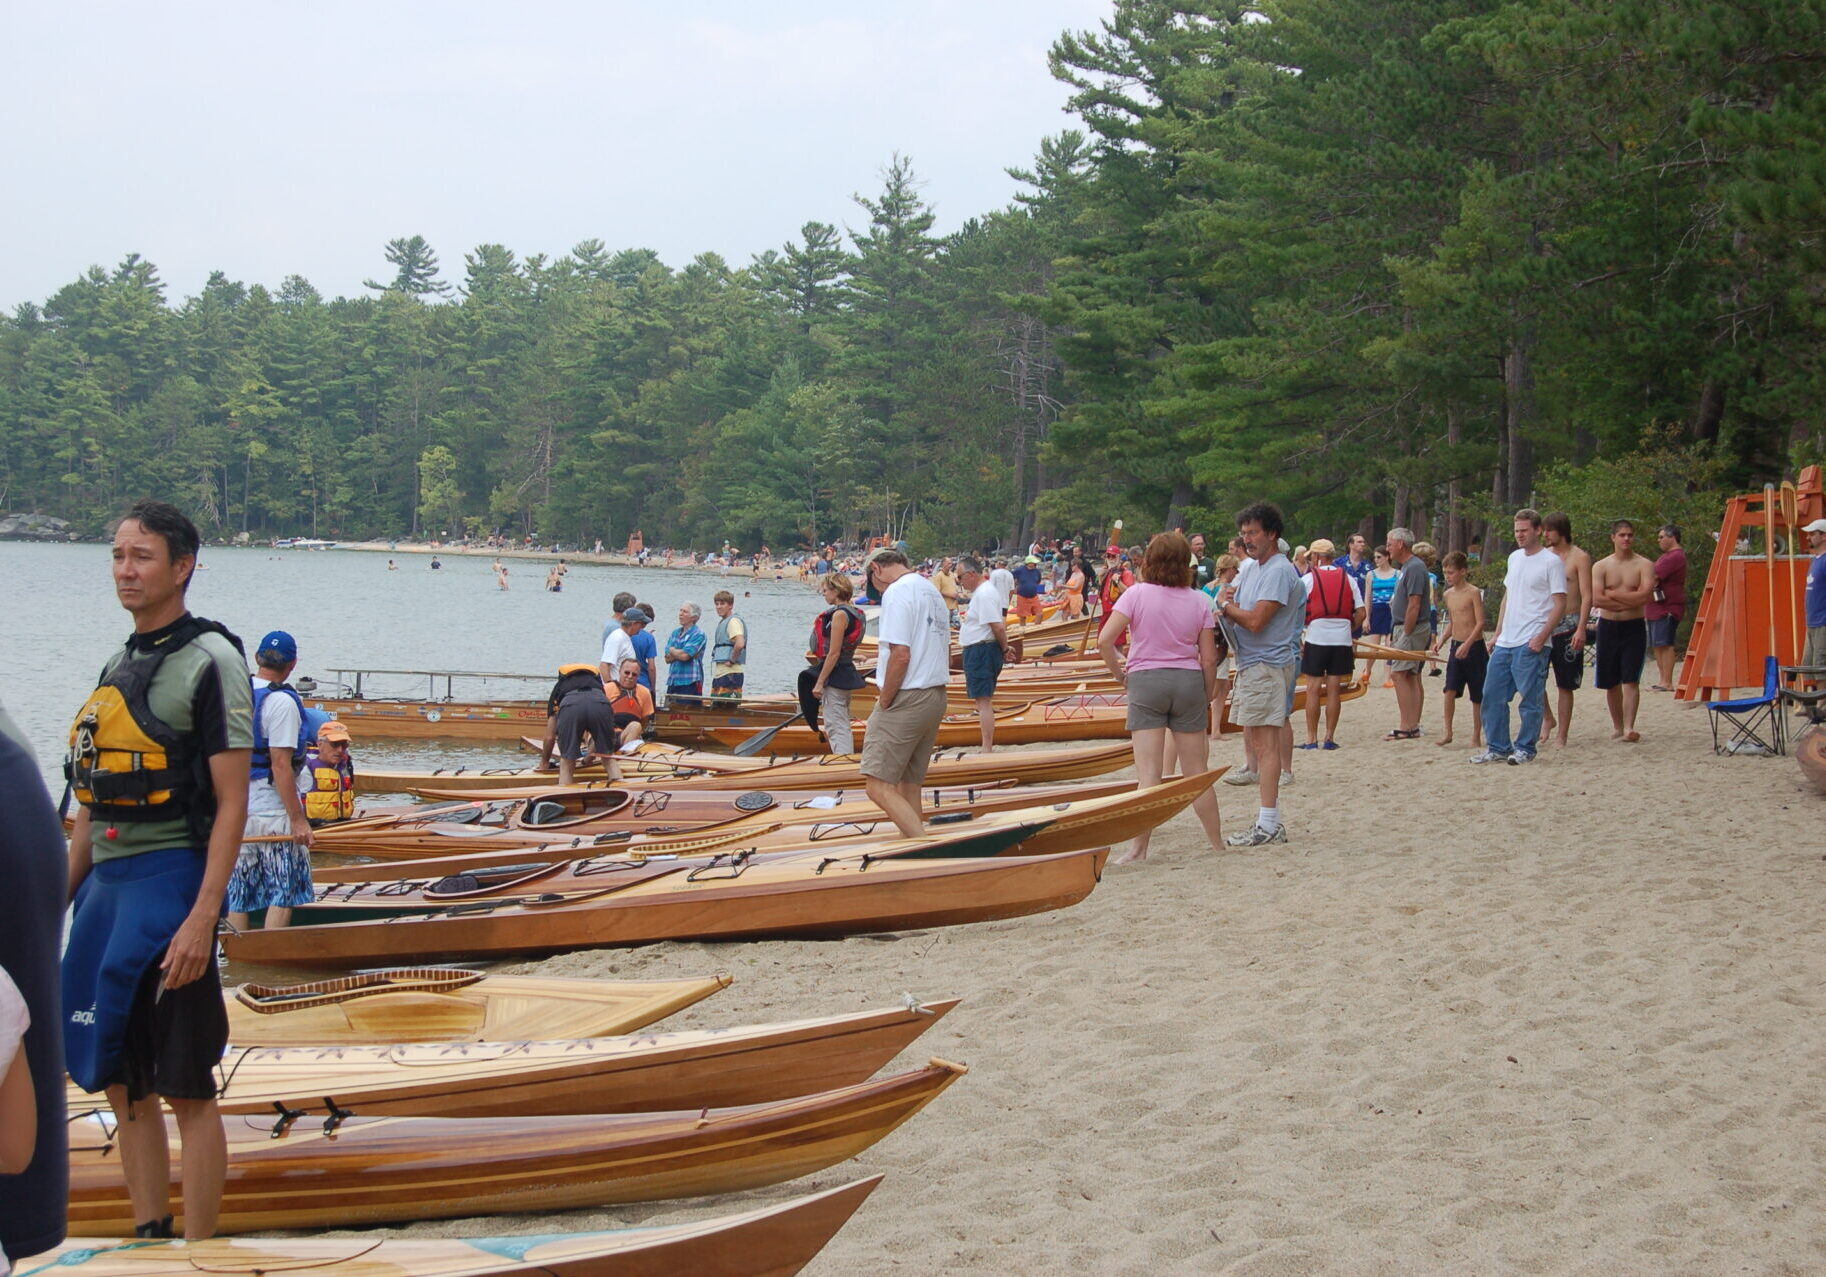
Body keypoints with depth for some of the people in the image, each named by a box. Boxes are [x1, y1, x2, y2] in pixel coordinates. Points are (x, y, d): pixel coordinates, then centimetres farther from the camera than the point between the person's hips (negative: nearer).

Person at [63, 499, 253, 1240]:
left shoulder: (209, 662, -8)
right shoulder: (120, 665, 16)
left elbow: (231, 803, -13)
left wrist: (202, 917, -20)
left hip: (167, 881, -8)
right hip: (105, 885, 8)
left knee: (184, 1088, -5)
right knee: (121, 1081, 11)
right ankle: (149, 1239, 20)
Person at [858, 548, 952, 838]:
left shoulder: (896, 593, -12)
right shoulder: (932, 592, 18)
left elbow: (900, 655, -20)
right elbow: (946, 654, 21)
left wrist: (884, 704, -12)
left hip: (906, 700, -9)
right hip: (936, 699, 9)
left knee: (879, 787, -11)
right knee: (908, 786, 13)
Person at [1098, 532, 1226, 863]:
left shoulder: (1137, 594, -4)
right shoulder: (1198, 602, 2)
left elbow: (1104, 640, -12)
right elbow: (1209, 658, 1)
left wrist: (1118, 672, 3)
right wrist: (1208, 698, 14)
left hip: (1145, 680, -2)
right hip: (1189, 682, 2)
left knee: (1148, 774, -3)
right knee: (1197, 773, 10)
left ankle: (1140, 848, -5)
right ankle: (1217, 843, 17)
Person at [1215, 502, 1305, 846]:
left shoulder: (1279, 572, -15)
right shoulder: (1252, 569, 17)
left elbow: (1255, 621, -22)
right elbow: (1228, 605, 15)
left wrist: (1227, 607, -5)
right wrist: (1227, 598, -8)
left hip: (1268, 665, -10)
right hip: (1250, 663, 10)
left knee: (1264, 742, -11)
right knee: (1253, 739, 14)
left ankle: (1269, 825, -12)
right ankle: (1270, 815, 22)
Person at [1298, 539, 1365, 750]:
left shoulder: (1307, 579, -2)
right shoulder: (1348, 579, 7)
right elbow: (1360, 614, 4)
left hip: (1316, 638, -3)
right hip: (1342, 639, 3)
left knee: (1313, 689, 2)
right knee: (1334, 689, 7)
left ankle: (1311, 739, 2)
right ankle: (1330, 738, 9)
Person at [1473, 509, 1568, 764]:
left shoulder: (1551, 562, -7)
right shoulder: (1515, 558, 15)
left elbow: (1560, 605, -10)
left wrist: (1541, 637, -18)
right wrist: (1498, 633, 16)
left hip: (1531, 644, -8)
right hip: (1506, 642, 8)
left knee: (1531, 699, -2)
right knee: (1492, 695, 7)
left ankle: (1525, 748, 7)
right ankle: (1498, 747, 15)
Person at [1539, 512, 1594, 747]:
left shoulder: (1580, 558, -4)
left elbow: (1587, 597, -9)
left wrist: (1581, 629, -19)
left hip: (1568, 626, -4)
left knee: (1565, 685, 1)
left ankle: (1561, 736, 6)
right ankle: (1547, 717, 12)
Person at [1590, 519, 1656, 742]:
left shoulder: (1644, 565, 0)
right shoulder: (1601, 567, 3)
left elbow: (1645, 596, -16)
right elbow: (1596, 600, -10)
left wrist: (1612, 594, -10)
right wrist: (1630, 601, -10)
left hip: (1634, 628, -2)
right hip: (1608, 627, 2)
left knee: (1631, 680, -11)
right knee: (1611, 682, 9)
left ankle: (1629, 728, -17)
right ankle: (1617, 726, 22)